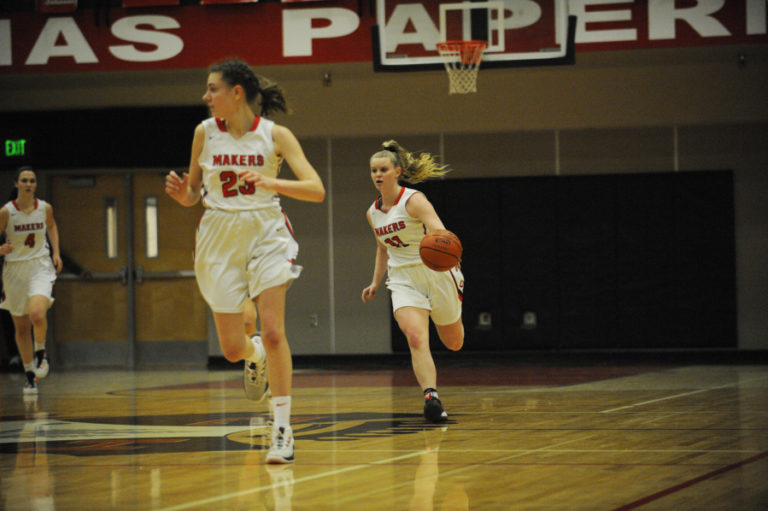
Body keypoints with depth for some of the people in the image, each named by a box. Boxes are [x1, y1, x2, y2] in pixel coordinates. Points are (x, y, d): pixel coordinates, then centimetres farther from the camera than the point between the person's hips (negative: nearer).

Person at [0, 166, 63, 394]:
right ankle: (29, 373, 25)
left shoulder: (45, 208, -4)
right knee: (21, 326, 9)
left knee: (37, 314, -26)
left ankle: (40, 352, 1)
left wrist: (56, 252, 10)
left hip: (41, 266, 0)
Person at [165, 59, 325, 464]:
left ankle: (283, 429, -9)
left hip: (266, 235, -2)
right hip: (220, 238, 2)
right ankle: (255, 356, 40)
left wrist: (271, 183, -28)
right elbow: (192, 196, 10)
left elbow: (316, 190, -13)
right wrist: (181, 193, -14)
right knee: (232, 349, 2)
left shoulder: (275, 135, -7)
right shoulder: (205, 132, 0)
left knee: (272, 331, -16)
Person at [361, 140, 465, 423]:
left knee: (454, 343, 13)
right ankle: (431, 397, -31)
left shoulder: (414, 201, -15)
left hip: (435, 272, -3)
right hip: (403, 279, 3)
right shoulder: (373, 213, 4)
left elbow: (440, 233, -30)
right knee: (416, 338, -22)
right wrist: (376, 282, 17)